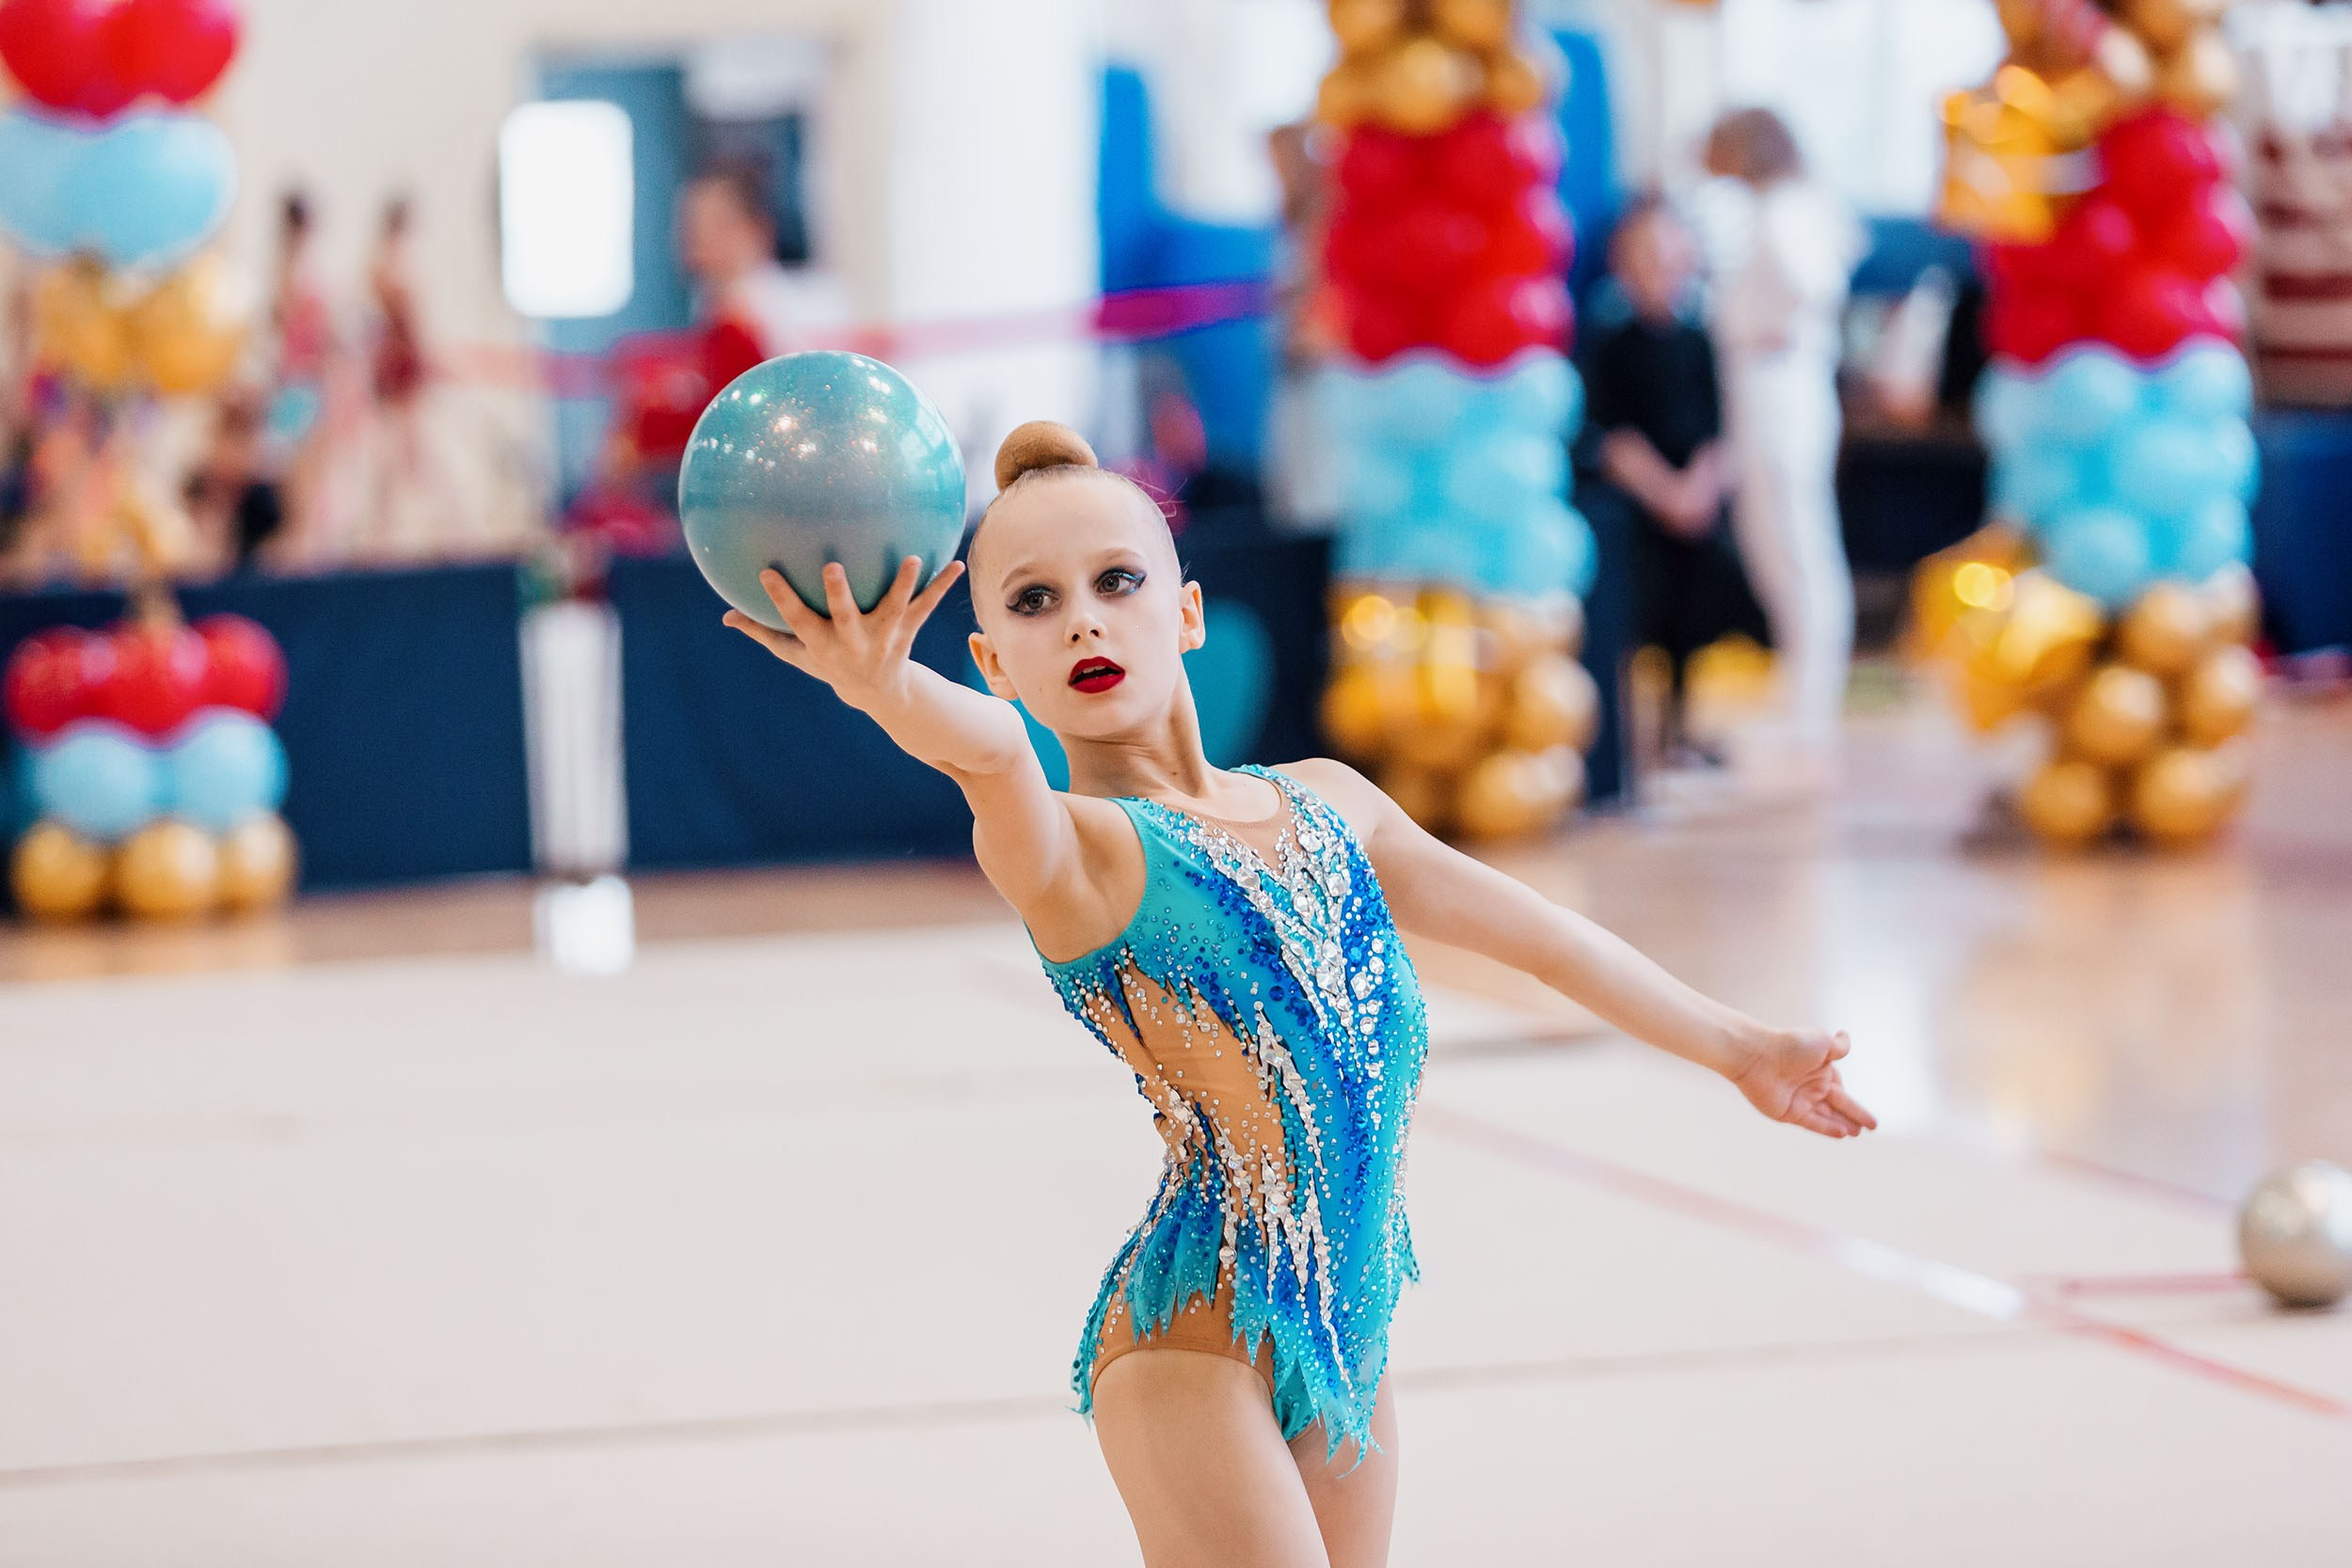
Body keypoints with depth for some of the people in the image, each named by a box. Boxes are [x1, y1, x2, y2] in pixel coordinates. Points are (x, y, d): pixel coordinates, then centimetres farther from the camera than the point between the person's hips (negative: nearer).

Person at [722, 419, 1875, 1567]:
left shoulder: (1325, 804, 11)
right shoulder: (1069, 848, -9)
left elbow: (1538, 934, 23)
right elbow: (990, 751, -33)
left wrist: (1735, 1050, 31)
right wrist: (883, 688, -55)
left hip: (1344, 1333, 7)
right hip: (1195, 1343, -6)